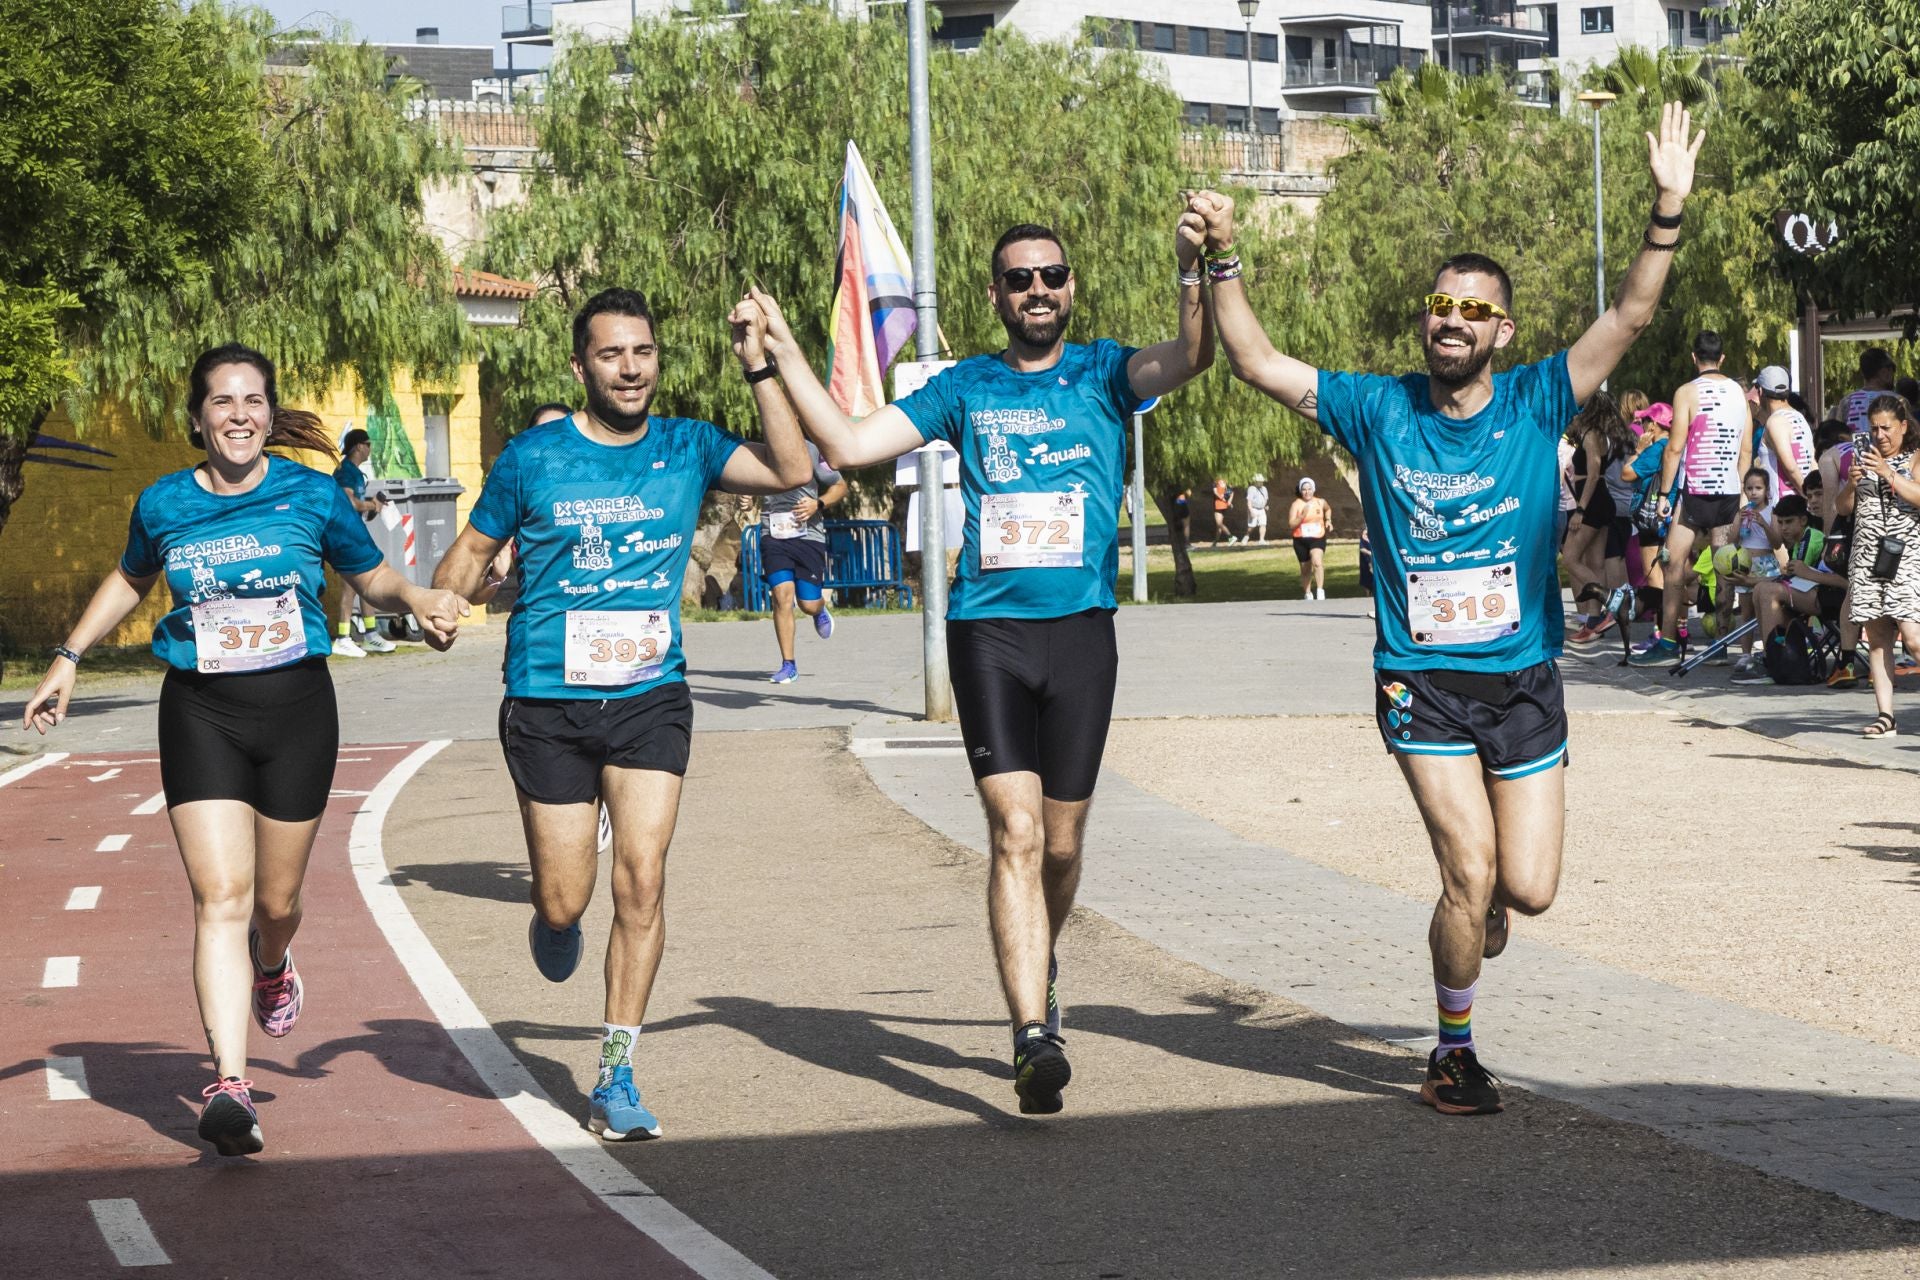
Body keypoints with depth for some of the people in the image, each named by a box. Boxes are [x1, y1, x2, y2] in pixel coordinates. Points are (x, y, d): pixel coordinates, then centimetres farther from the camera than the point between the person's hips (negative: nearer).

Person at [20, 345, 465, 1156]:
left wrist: (416, 599, -8)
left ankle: (273, 968, 48)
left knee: (276, 899, 10)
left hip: (296, 705, 0)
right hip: (200, 714, 0)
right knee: (221, 896, -13)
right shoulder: (164, 505, 2)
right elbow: (130, 580, 22)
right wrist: (69, 658, 17)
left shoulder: (313, 496, -2)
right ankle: (229, 1085, -17)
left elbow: (372, 578, 12)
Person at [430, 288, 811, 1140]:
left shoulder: (686, 450, 2)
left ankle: (616, 1078, -1)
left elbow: (790, 471, -10)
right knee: (564, 901, 3)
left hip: (651, 699, 1)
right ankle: (553, 922, 43)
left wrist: (758, 368, -16)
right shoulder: (533, 459, -2)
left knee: (642, 883, -10)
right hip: (549, 705, -1)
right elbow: (473, 550, 7)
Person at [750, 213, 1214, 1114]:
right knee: (1015, 834, -12)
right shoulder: (965, 388, 11)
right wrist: (785, 352, 0)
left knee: (1060, 843, 9)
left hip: (1082, 629, 1)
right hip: (987, 628, -1)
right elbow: (849, 444, 7)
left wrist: (1193, 267, -28)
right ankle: (1034, 1036, -17)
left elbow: (1191, 358, -12)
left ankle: (1040, 968, 39)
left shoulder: (1103, 373, 8)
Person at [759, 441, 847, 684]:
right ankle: (788, 666, -3)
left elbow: (840, 486, 5)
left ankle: (821, 610, 41)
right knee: (782, 596, -12)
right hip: (773, 535, 1)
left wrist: (818, 504, -12)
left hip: (809, 535, -1)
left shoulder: (811, 450, -3)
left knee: (809, 605, 1)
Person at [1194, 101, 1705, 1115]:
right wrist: (1222, 261, -14)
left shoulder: (1536, 404, -1)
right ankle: (1454, 1049, 10)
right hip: (1422, 684, -1)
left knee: (1529, 890, 1)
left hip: (1525, 680, 2)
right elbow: (1257, 364, -2)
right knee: (1470, 873, -11)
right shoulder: (1378, 410, 0)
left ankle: (1477, 905, 39)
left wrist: (1667, 210, -21)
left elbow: (1629, 316, -9)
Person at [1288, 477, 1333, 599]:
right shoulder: (1296, 505, -6)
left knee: (1317, 562, -26)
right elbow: (1291, 525, -13)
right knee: (1305, 569, 12)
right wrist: (1303, 515, -25)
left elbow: (1328, 509, 28)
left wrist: (1328, 520, 11)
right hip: (1301, 540, 0)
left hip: (1318, 538, 0)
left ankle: (1320, 592, -29)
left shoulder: (1320, 502, 3)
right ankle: (1307, 594, 33)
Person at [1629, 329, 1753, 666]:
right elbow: (1746, 450, 12)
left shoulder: (1687, 393, -6)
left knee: (1676, 565, -2)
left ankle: (1667, 644, -5)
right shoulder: (1739, 393, 10)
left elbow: (1675, 447, -9)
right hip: (1729, 492, 5)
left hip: (1695, 491, -5)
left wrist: (1664, 493, -3)